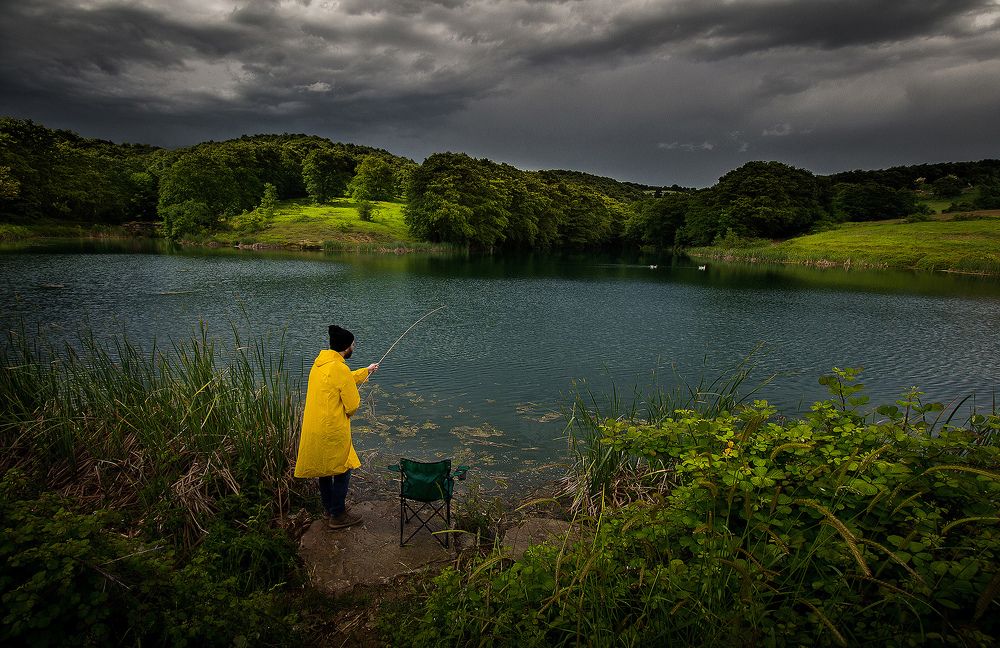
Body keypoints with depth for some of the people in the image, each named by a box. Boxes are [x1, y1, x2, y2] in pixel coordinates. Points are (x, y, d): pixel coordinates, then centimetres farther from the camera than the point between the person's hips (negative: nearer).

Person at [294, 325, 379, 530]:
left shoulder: (319, 363, 5)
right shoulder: (340, 369, -22)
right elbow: (353, 405, -17)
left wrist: (366, 371, 33)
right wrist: (346, 414, 5)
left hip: (314, 427, 9)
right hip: (332, 430, -9)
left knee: (324, 468, 21)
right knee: (342, 470, 7)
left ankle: (329, 506, 38)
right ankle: (337, 516, 16)